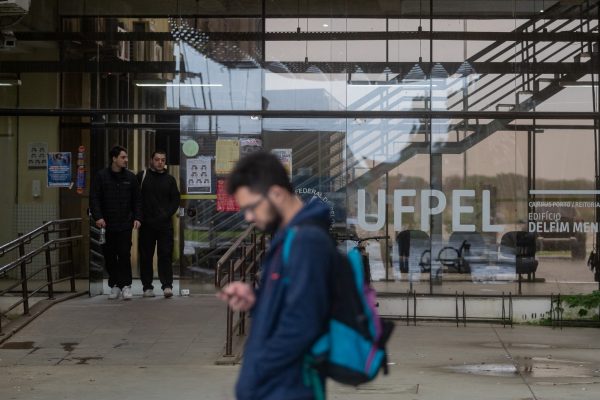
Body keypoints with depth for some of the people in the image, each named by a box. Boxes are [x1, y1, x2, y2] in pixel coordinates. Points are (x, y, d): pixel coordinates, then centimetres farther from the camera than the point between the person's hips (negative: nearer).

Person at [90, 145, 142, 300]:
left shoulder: (130, 177, 7)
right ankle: (114, 285, 15)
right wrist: (98, 216, -12)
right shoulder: (101, 176, 1)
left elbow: (137, 200, 9)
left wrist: (137, 218, -2)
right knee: (110, 257, 6)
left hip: (125, 224, 0)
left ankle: (126, 285, -1)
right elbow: (94, 198, -1)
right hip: (107, 224, 0)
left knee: (125, 255, -6)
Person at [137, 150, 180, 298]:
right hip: (146, 224, -1)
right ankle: (147, 287, 10)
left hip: (165, 224, 1)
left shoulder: (170, 180, 11)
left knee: (166, 255, -5)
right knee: (146, 256, 4)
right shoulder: (142, 176, 5)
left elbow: (175, 200, 9)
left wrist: (166, 215, -4)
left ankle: (167, 285, -4)